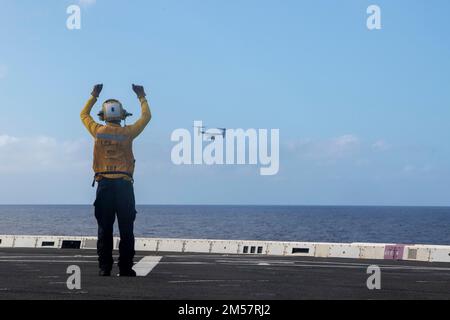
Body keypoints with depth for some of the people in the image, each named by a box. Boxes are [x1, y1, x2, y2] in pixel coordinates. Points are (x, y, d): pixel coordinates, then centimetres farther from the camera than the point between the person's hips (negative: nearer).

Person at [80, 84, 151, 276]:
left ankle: (104, 268, 1)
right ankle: (125, 268, 0)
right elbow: (146, 117, 15)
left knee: (104, 229, 4)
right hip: (124, 184, -1)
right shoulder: (127, 133, -1)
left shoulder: (98, 131, 3)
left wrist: (94, 96, 32)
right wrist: (142, 97, 26)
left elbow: (84, 115, 22)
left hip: (104, 184, 1)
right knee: (126, 230, 2)